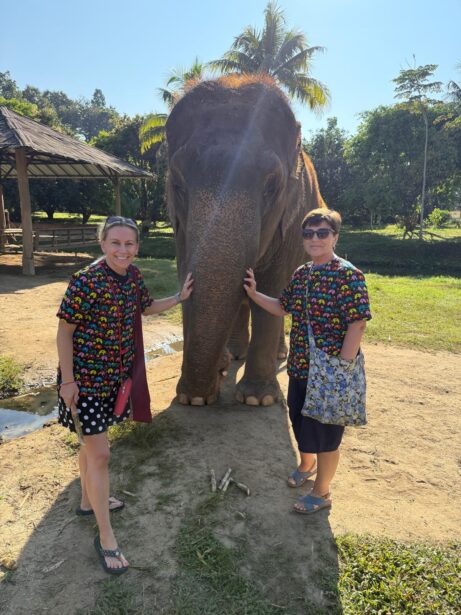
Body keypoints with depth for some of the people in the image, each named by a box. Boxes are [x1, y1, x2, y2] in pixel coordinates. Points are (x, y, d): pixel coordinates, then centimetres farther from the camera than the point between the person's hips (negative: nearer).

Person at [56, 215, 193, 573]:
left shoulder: (133, 276, -2)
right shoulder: (85, 282, -23)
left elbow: (148, 308, 17)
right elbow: (65, 331, -16)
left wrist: (180, 297, 13)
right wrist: (68, 381, -16)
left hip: (116, 374, 7)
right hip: (86, 377, -7)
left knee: (92, 440, 25)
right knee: (100, 453, -1)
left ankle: (89, 500, 46)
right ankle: (106, 537, 15)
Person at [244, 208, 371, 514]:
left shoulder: (348, 276, -17)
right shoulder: (301, 273, 6)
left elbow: (357, 326, -20)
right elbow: (283, 308, 19)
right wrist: (254, 294, 8)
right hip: (299, 366, 7)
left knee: (325, 431, 8)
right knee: (301, 421, 23)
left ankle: (322, 492, 31)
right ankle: (307, 465, 53)